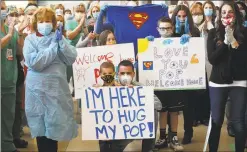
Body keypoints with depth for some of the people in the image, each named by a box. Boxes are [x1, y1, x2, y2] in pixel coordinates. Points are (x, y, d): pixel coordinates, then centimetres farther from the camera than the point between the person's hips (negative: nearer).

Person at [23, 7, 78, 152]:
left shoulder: (58, 37, 6)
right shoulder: (30, 39, -1)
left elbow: (72, 58, -4)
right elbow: (34, 62, -17)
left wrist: (61, 41, -14)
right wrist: (54, 46, -13)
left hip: (57, 87, 2)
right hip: (38, 89, -2)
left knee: (55, 124, 9)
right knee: (41, 126, 7)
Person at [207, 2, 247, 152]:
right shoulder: (214, 33, 3)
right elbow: (212, 59, -5)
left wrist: (233, 41, -17)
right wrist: (225, 42, -15)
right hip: (218, 82, 1)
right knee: (216, 121, 4)